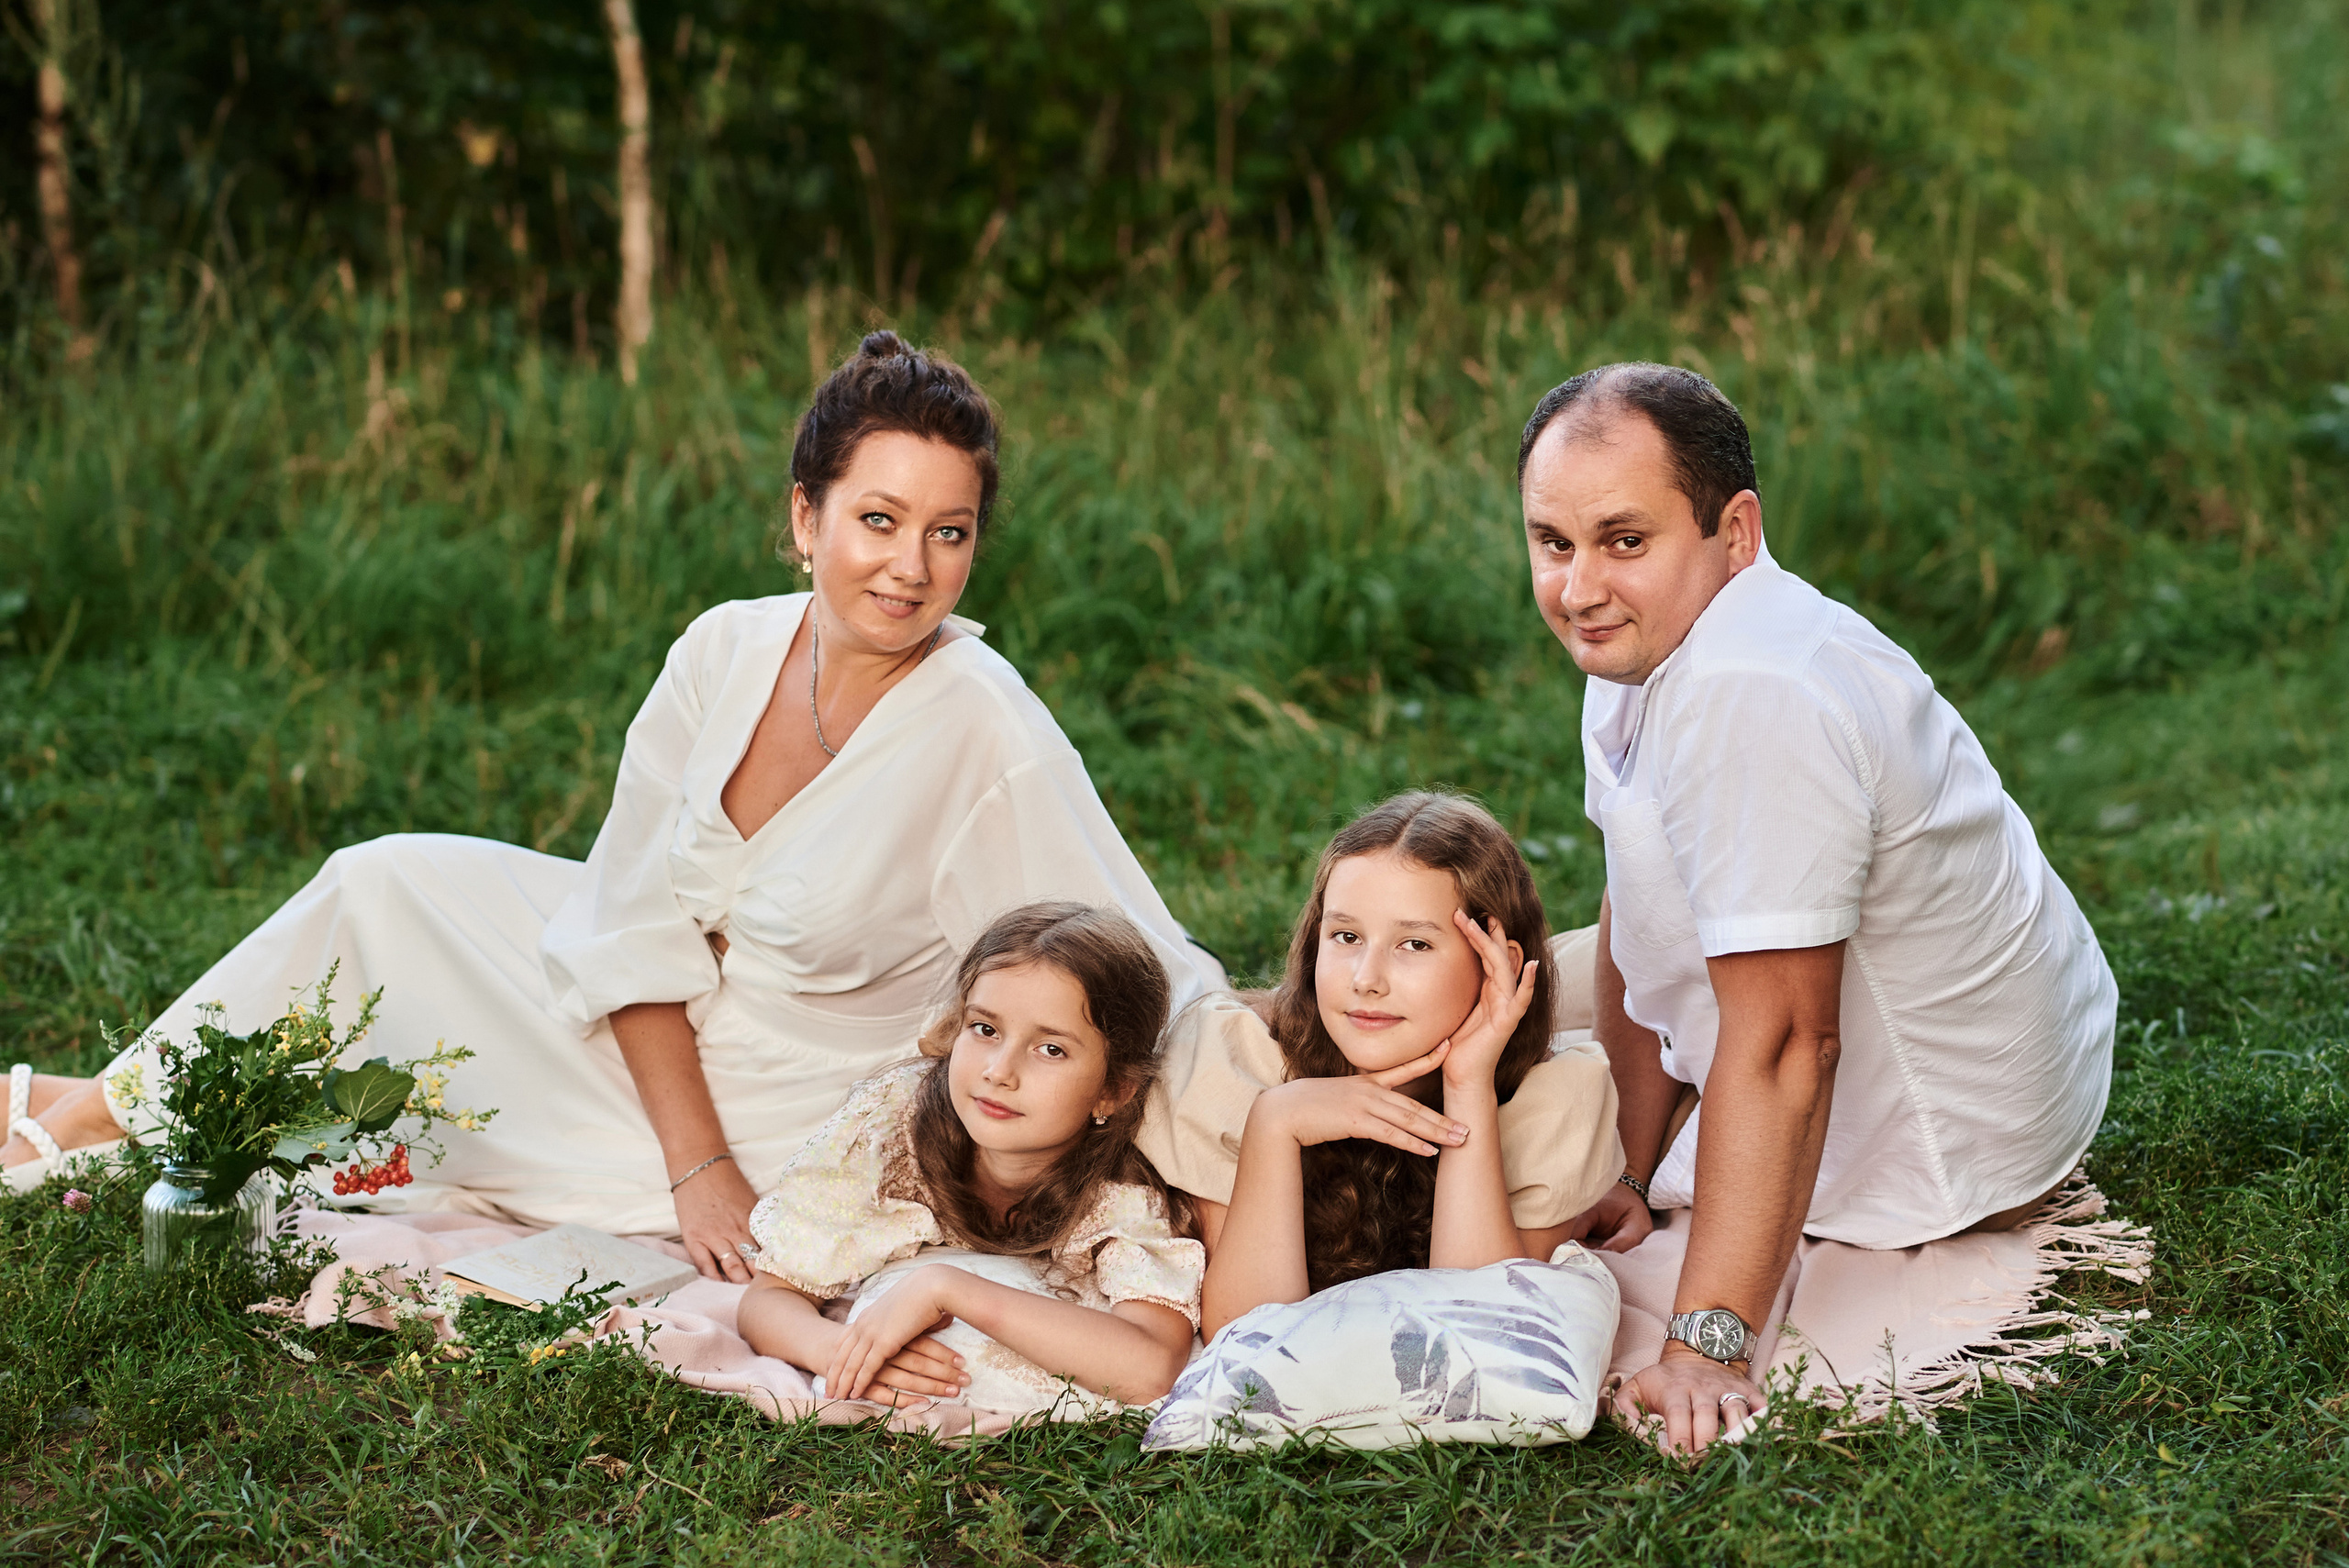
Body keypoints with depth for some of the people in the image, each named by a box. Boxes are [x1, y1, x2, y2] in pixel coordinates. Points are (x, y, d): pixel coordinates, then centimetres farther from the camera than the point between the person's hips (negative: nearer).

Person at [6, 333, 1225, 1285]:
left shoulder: (984, 733, -27)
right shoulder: (726, 654, -12)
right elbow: (637, 927, -8)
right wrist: (697, 1165, -17)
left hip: (776, 1124, -5)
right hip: (655, 1049, 5)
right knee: (387, 880, 4)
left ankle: (114, 1123, 25)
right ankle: (109, 1107, 25)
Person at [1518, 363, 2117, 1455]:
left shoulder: (1748, 701, -37)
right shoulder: (1642, 631, -4)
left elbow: (1780, 1045, -37)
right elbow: (1637, 928, 5)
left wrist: (1707, 1347, -36)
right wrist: (1623, 1177, 6)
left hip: (1943, 1143, -10)